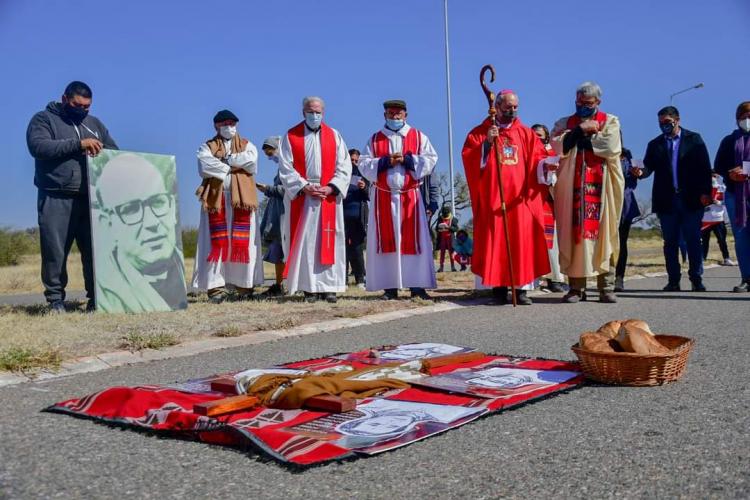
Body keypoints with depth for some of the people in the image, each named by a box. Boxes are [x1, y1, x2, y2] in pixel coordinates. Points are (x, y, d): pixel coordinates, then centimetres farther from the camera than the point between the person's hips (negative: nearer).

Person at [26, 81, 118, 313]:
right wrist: (78, 143, -19)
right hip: (56, 199, -3)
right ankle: (56, 300, 8)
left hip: (91, 199, 4)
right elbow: (38, 146, -13)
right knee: (55, 252, -2)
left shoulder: (95, 124, 20)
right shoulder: (43, 119, 5)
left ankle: (97, 298, 9)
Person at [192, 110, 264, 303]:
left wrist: (223, 160, -5)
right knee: (217, 243, -5)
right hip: (216, 199, -1)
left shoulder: (246, 145, 16)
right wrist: (233, 166, -6)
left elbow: (251, 163, -6)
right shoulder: (207, 147, 13)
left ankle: (244, 286, 3)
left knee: (242, 243, -2)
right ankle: (217, 287, -5)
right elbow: (205, 167, -9)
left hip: (242, 199, 1)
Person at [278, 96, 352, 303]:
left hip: (329, 196, 1)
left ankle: (328, 286, 2)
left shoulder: (334, 136, 11)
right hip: (301, 196, -1)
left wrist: (331, 188, -10)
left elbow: (344, 167, 5)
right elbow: (285, 168, 0)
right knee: (304, 243, -3)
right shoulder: (291, 136, 7)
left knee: (329, 243, -1)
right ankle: (309, 288, 1)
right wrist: (304, 187, -12)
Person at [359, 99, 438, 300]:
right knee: (386, 240, -1)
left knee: (413, 239, -3)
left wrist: (406, 159, -12)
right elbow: (364, 165, 3)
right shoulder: (375, 139, 12)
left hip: (410, 197, -1)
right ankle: (390, 287, 2)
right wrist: (385, 161, -12)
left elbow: (430, 160, -1)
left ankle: (417, 285, 0)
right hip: (383, 197, 1)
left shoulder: (419, 137, 9)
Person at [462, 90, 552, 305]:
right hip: (492, 197, -2)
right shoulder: (480, 132, 9)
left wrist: (546, 164, -15)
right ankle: (498, 288, -1)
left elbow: (537, 158, 7)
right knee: (495, 242, -5)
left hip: (520, 198, 2)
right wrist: (486, 143, -16)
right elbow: (468, 158, -2)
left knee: (522, 242, -3)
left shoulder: (526, 134, 15)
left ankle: (521, 288, 0)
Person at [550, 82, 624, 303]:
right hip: (572, 189, 1)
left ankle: (606, 287, 1)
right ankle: (576, 287, 1)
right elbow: (558, 146, -3)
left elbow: (611, 146, -9)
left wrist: (579, 138, -2)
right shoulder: (564, 124, 16)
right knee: (573, 234, -3)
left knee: (604, 234, -3)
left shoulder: (610, 122, 11)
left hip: (601, 189, -1)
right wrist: (580, 130, -6)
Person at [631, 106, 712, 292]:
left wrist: (705, 192, -10)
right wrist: (641, 172, -22)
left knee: (693, 240, -1)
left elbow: (704, 167, 0)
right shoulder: (655, 144, 12)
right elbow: (649, 167, 2)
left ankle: (696, 279, 5)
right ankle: (673, 280, 12)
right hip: (666, 201, 2)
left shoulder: (694, 139, 6)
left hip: (691, 199, -2)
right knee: (670, 242, 6)